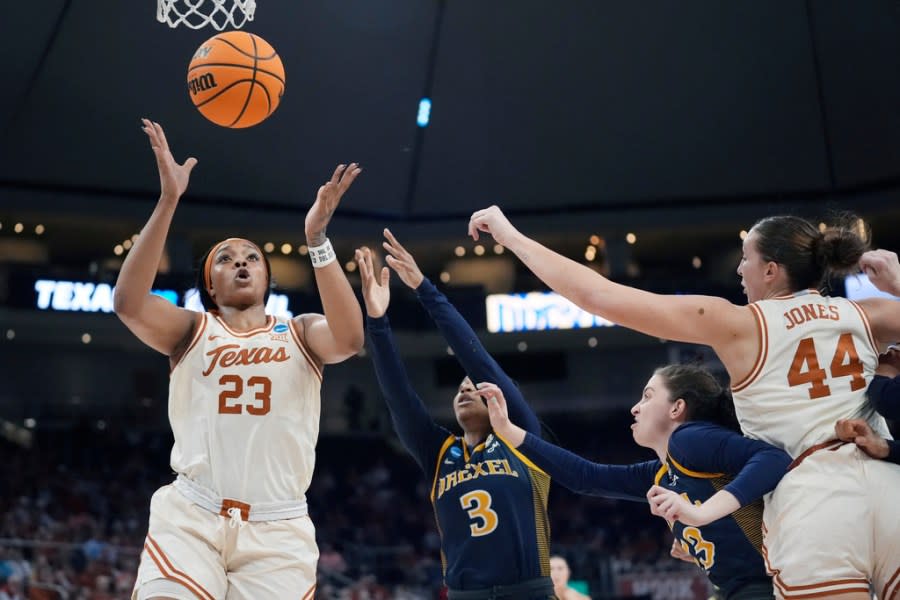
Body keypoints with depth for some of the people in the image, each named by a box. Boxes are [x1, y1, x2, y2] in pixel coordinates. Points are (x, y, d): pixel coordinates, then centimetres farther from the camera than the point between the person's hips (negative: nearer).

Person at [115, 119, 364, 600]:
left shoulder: (299, 333, 13)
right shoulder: (193, 330, 13)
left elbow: (350, 339, -10)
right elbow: (128, 302, -7)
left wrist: (317, 239, -17)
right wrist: (168, 201, -14)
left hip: (277, 528, 1)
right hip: (190, 517, -1)